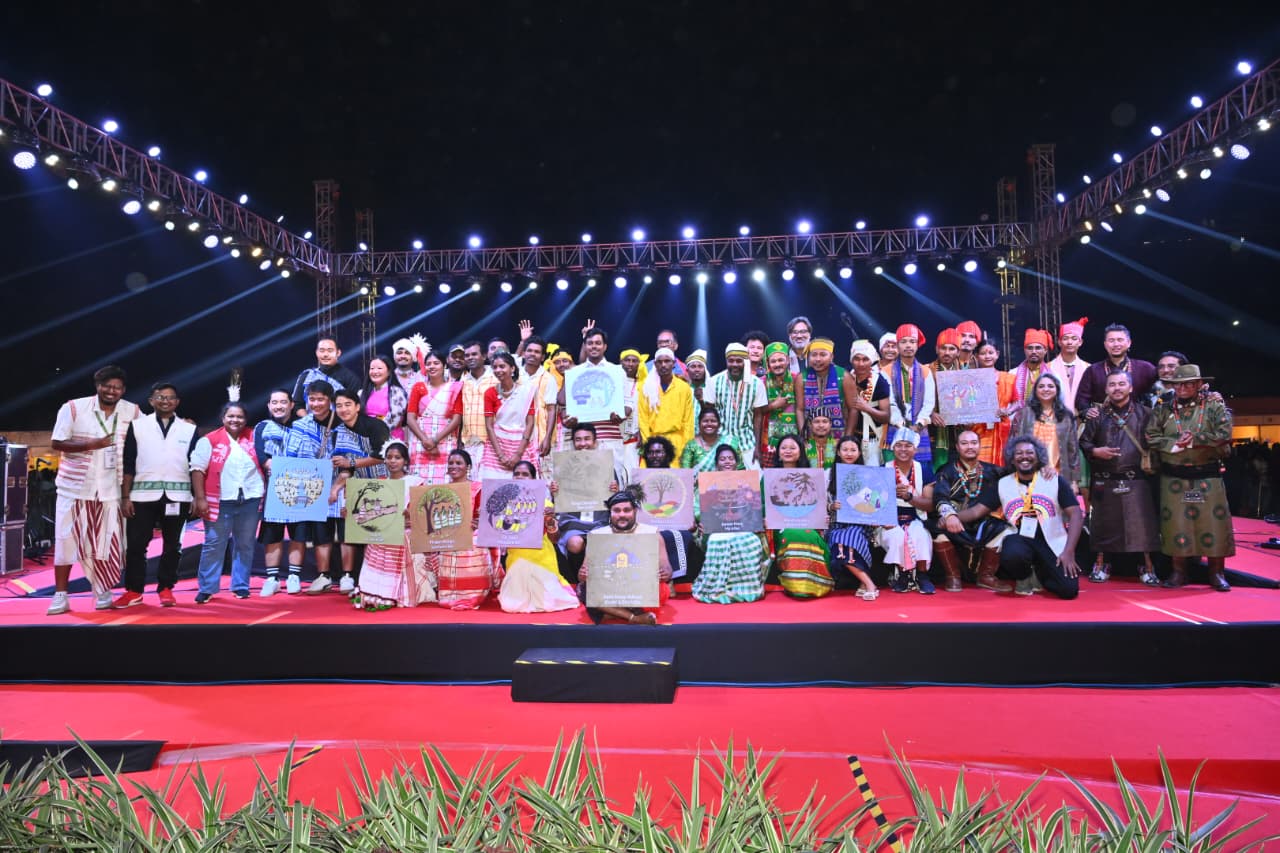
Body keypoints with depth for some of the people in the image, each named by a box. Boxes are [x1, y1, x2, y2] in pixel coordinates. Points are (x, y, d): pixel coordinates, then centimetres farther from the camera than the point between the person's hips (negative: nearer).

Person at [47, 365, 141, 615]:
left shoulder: (132, 412, 1)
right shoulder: (73, 408, -6)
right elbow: (57, 443, -6)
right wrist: (91, 445, -21)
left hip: (111, 488, 2)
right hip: (75, 486, -1)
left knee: (106, 541, 5)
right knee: (66, 539, 2)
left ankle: (104, 592, 17)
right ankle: (60, 595, 11)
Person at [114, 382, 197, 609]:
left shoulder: (189, 429, 8)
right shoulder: (137, 426, 6)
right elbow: (128, 464, 4)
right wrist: (125, 497, -1)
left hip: (177, 496, 1)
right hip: (143, 495, 0)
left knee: (172, 545, 6)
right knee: (136, 544, 1)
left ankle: (165, 589, 16)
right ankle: (133, 590, 13)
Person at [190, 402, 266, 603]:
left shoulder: (253, 438, 8)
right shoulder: (210, 441, -1)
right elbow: (198, 469, -4)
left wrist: (265, 493, 8)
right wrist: (200, 498, -10)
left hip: (250, 500, 3)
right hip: (220, 501, -3)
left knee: (245, 545, 9)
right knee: (213, 544, 1)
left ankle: (241, 586, 18)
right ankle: (206, 588, 8)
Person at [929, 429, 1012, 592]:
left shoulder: (991, 472, 11)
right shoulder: (947, 471, 4)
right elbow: (940, 498, -15)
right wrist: (949, 515, -34)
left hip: (982, 525, 2)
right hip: (954, 524, -2)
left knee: (1002, 530, -24)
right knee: (939, 529, -31)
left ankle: (986, 576, -4)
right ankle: (953, 576, -11)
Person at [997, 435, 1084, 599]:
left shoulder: (1056, 481, 4)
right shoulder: (1002, 484, 8)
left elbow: (1076, 515, -1)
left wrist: (1069, 552, -12)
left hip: (1052, 542, 1)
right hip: (1020, 539, 0)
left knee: (1069, 589, -19)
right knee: (1012, 556, -37)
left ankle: (1039, 573, 18)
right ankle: (1023, 577, 3)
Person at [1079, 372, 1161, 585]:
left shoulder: (1144, 413, 5)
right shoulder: (1098, 415, 8)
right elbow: (1083, 442, 9)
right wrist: (1095, 451, -9)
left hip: (1136, 480, -1)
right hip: (1104, 481, 1)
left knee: (1142, 524, -3)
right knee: (1104, 524, 7)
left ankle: (1148, 568, 6)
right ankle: (1101, 565, 18)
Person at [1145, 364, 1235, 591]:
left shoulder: (1214, 406, 2)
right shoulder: (1163, 408, 7)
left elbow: (1224, 434, -10)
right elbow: (1151, 437, 0)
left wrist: (1194, 440, -14)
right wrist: (1174, 444, -14)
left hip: (1208, 476, -1)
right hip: (1173, 477, 1)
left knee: (1214, 522, 1)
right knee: (1175, 523, 4)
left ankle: (1217, 573, 13)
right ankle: (1178, 572, 15)